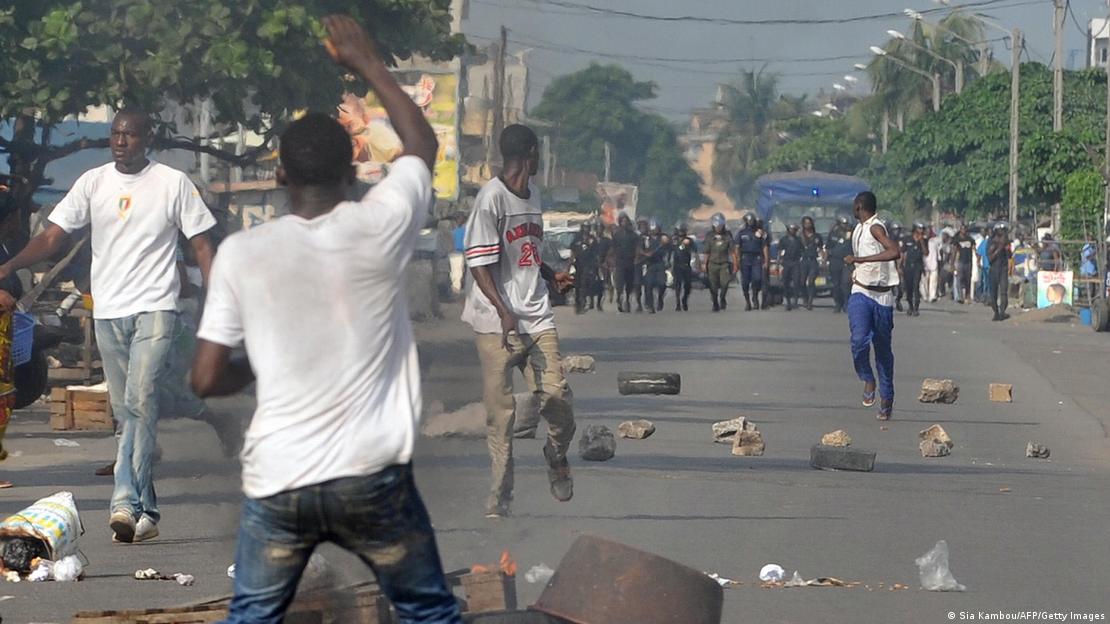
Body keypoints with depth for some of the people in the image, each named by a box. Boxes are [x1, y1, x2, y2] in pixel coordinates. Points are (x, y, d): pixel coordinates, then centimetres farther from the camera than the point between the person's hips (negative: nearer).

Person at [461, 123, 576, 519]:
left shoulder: (532, 194, 17)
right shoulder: (492, 197, -10)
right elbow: (480, 264, -13)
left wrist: (551, 276, 13)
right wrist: (504, 311, -21)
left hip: (537, 315, 6)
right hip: (496, 322, -6)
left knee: (557, 395, -7)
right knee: (500, 411, -4)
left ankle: (557, 456, 22)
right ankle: (501, 493, 3)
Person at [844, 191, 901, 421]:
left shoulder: (876, 228, -13)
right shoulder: (859, 229, 12)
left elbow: (894, 252, -31)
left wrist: (859, 260, -29)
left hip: (882, 297, -5)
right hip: (860, 294, 5)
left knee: (884, 349, 4)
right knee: (860, 340, -21)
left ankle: (886, 398, 15)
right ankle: (868, 380, -1)